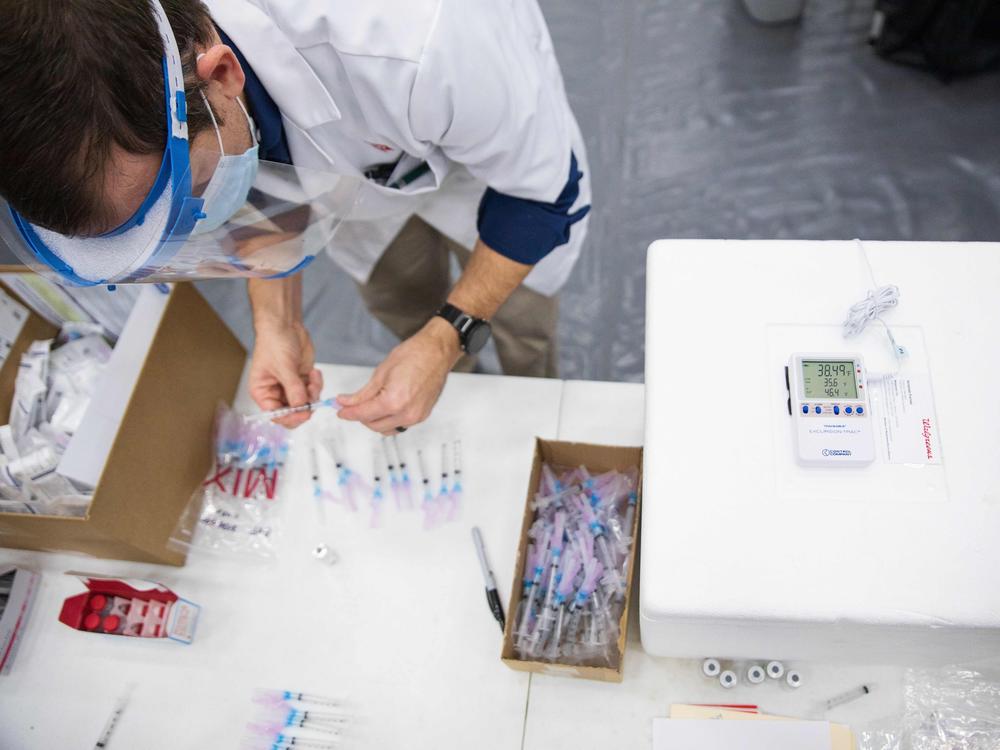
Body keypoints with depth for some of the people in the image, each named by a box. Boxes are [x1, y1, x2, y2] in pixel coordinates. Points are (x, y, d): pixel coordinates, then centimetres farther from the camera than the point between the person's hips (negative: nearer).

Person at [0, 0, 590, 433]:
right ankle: (450, 389, 56)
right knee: (397, 303, 22)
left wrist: (444, 341, -36)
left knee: (518, 314, 14)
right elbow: (260, 181, -8)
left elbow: (544, 192, -32)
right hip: (362, 157, 4)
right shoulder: (130, 69, -29)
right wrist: (278, 320, -20)